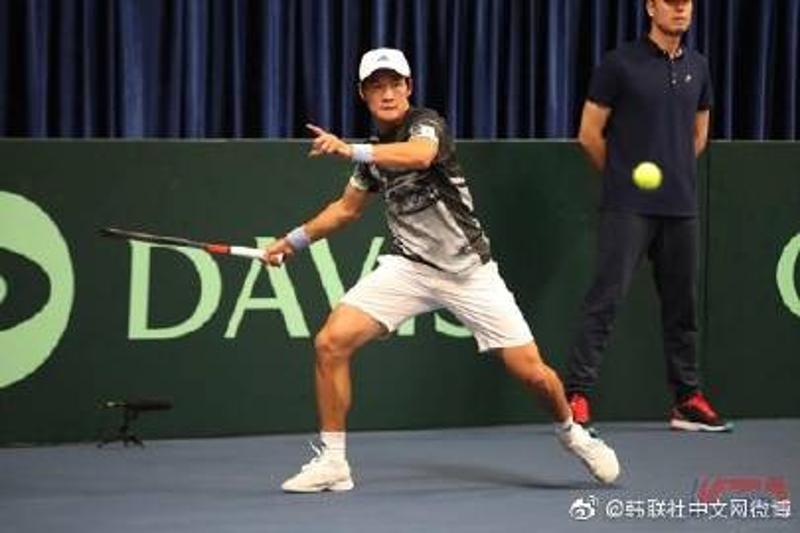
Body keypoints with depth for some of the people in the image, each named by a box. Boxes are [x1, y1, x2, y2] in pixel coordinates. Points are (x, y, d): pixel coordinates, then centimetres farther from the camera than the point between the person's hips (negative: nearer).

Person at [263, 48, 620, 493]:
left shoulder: (426, 123, -13)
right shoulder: (374, 150, 7)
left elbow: (419, 155, -40)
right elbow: (348, 208, 25)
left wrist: (352, 152, -51)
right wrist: (297, 239, 19)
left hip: (469, 269, -5)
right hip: (409, 267, 5)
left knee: (532, 373, -7)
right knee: (331, 343, -15)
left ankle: (571, 431, 27)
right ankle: (332, 463, -4)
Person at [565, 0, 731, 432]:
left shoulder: (697, 68, 11)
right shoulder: (620, 64, -5)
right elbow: (590, 134, -1)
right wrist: (622, 175, 7)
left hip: (680, 207, 5)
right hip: (628, 208, -5)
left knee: (682, 304, 11)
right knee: (606, 299, -10)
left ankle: (687, 400, 20)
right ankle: (577, 395, -9)